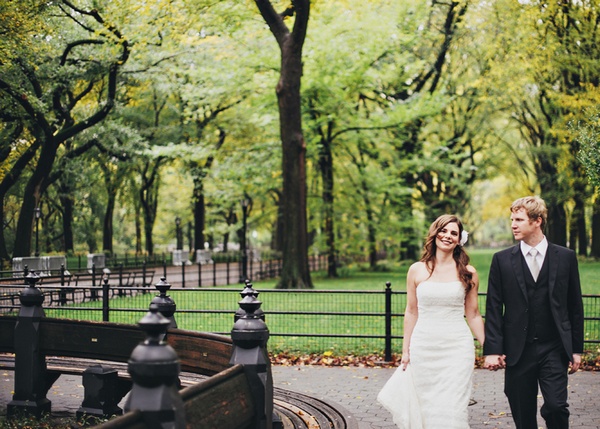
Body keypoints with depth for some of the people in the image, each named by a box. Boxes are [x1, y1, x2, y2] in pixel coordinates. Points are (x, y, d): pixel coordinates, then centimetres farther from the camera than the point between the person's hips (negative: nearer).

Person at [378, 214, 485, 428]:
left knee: (451, 410, -5)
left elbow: (473, 315, 7)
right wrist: (405, 350, 8)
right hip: (424, 348, 1)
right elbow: (411, 312, 9)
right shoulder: (417, 270, 4)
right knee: (426, 407, 5)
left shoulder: (468, 273, 2)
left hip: (457, 348, -1)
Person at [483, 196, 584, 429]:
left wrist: (576, 348, 5)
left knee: (556, 406, -13)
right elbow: (493, 309, 1)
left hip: (554, 350, -1)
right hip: (517, 351, 1)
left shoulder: (565, 257, 3)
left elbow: (575, 306, 7)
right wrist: (492, 350, -6)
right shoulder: (502, 260, 2)